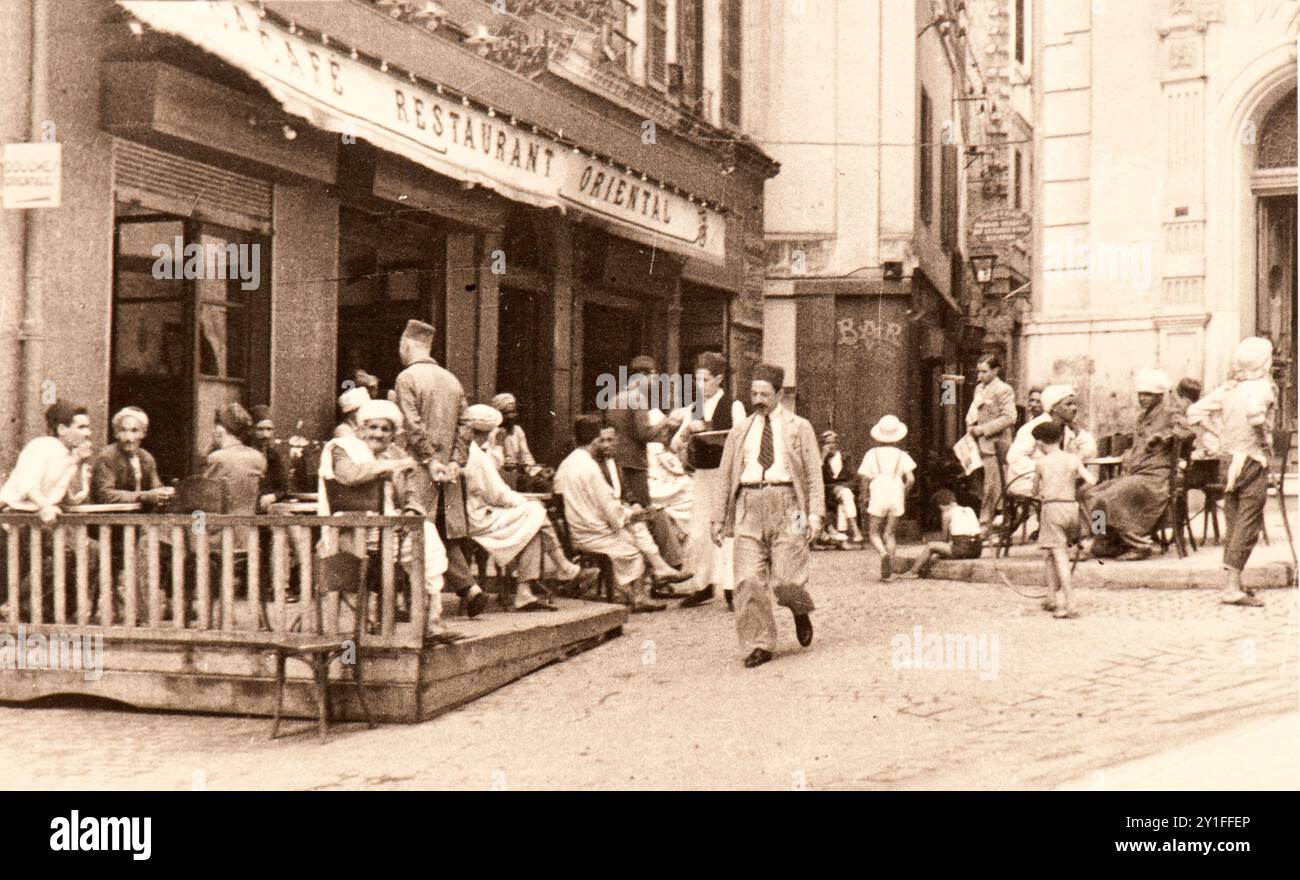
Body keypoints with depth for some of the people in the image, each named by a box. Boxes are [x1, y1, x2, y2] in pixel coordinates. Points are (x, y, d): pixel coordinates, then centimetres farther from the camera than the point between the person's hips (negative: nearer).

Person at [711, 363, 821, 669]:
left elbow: (813, 473, 4)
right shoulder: (740, 430, 16)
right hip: (749, 505, 3)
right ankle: (760, 645, 4)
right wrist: (719, 518, 12)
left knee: (786, 579, -8)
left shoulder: (799, 428, 9)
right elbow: (725, 475, 17)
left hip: (786, 504, -2)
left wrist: (815, 514, -7)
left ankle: (801, 612, 26)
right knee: (749, 580, -5)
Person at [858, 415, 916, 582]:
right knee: (890, 533, 12)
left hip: (878, 498, -2)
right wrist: (904, 492, 13)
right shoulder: (901, 455, 6)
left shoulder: (872, 454, 1)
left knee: (874, 533, 8)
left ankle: (883, 553, -23)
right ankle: (888, 572, 5)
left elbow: (865, 478, -4)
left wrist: (865, 496, 9)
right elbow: (910, 478, -4)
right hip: (896, 498, 2)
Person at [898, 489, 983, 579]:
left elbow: (946, 538, 6)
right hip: (976, 551, 7)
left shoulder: (948, 513, 0)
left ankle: (912, 572, 19)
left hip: (961, 550, -7)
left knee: (930, 546, 10)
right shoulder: (970, 511, 18)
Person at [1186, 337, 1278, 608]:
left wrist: (1219, 437, 10)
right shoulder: (1263, 387, -10)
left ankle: (1231, 583, 17)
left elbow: (1195, 412, 7)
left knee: (1233, 524, 13)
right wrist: (1264, 439, -16)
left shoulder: (1228, 388, 8)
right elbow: (1255, 411, -32)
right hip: (1252, 460, -7)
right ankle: (1233, 587, -9)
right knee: (1249, 523, -5)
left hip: (1228, 460, 7)